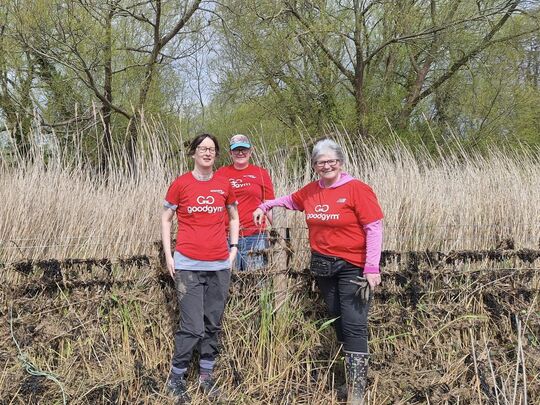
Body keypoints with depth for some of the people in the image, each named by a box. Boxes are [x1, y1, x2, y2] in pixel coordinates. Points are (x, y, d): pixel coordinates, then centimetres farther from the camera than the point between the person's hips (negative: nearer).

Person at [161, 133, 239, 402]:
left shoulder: (224, 185, 6)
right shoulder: (181, 183, -1)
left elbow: (234, 217, 19)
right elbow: (166, 219, 5)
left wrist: (234, 247, 8)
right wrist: (168, 255, -2)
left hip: (219, 265, 3)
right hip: (188, 265, -3)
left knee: (213, 324, 11)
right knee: (193, 327, -4)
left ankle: (206, 375, 26)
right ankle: (175, 378, 15)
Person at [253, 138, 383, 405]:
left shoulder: (357, 189, -12)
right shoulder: (310, 191, 6)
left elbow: (374, 229, -14)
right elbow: (291, 200, 28)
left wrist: (372, 268, -18)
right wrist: (265, 205, 25)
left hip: (352, 268, -6)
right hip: (322, 266, 6)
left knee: (354, 326, -8)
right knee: (338, 322, 13)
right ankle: (354, 375, 28)